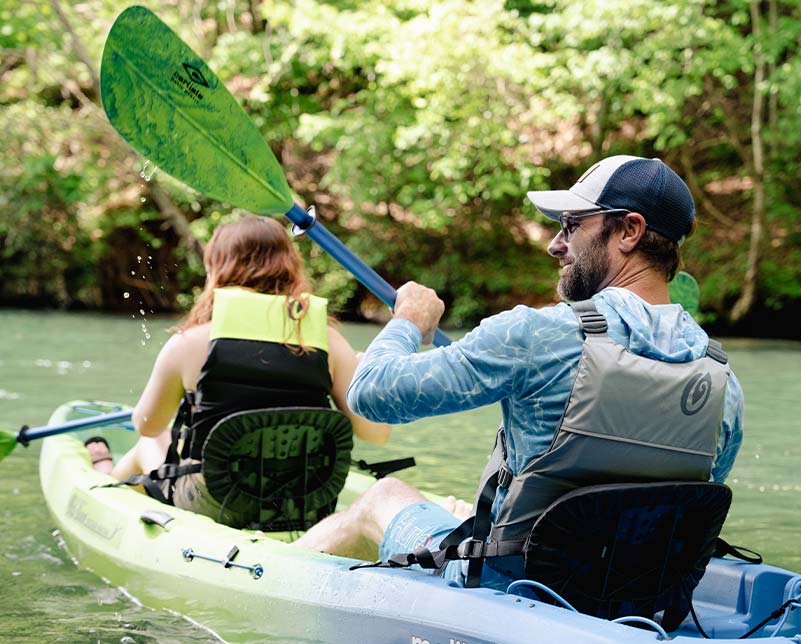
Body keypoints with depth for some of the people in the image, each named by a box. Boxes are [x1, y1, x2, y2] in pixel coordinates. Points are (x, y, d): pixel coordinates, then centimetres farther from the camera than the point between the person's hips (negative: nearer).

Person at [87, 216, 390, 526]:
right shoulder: (327, 340, -5)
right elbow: (376, 431, -4)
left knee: (151, 445, 29)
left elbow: (146, 425, 7)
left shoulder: (189, 342, -9)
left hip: (210, 510, -1)